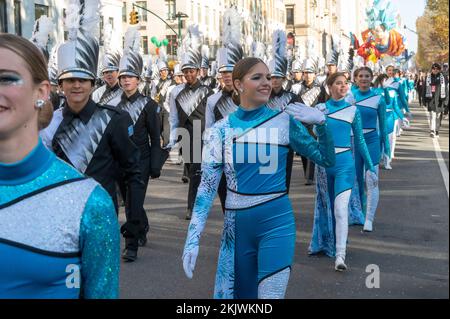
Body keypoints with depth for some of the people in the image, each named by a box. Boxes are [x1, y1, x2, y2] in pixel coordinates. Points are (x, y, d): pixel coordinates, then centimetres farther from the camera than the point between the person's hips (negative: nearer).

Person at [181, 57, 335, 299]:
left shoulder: (285, 121, -2)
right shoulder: (221, 129, -2)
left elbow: (326, 160, 3)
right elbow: (207, 186, -4)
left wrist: (321, 123, -14)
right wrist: (193, 239, -11)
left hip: (276, 221, -2)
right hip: (237, 225, 2)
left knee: (270, 294, -3)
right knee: (240, 293, 17)